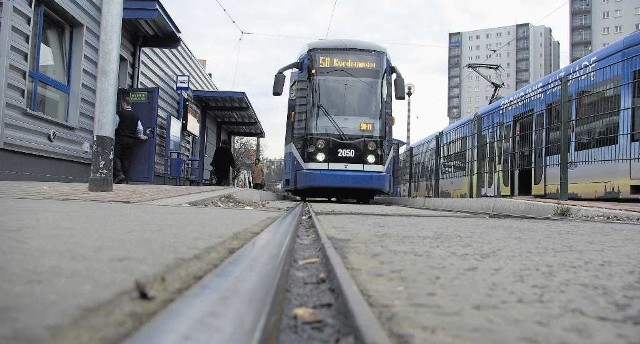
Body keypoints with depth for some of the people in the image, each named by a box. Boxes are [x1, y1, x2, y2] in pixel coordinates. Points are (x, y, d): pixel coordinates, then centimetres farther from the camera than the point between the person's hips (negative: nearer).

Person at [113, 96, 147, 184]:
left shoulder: (120, 113, -6)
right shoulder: (136, 116, 13)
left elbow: (114, 126, -5)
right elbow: (140, 129, 16)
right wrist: (140, 136, 32)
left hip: (120, 138, -6)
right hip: (131, 140, 6)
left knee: (115, 156, -5)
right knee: (126, 159, 7)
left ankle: (119, 174, -23)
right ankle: (125, 178, 5)